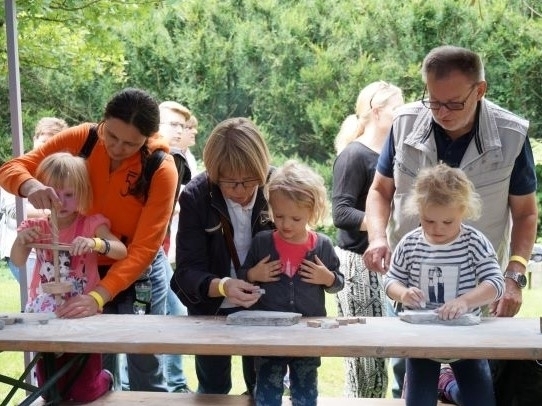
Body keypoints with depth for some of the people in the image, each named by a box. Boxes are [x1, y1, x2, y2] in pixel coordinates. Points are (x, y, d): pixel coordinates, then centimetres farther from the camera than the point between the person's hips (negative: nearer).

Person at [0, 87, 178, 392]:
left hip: (139, 273, -3)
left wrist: (98, 297, -36)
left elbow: (144, 249, -25)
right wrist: (31, 185, -35)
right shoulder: (82, 139, -13)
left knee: (147, 378, 7)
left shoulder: (161, 169, -22)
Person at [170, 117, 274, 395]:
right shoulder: (195, 197, -22)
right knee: (213, 388, 16)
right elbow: (187, 271, -24)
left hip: (264, 306, 1)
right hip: (212, 308, -1)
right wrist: (222, 286, -45)